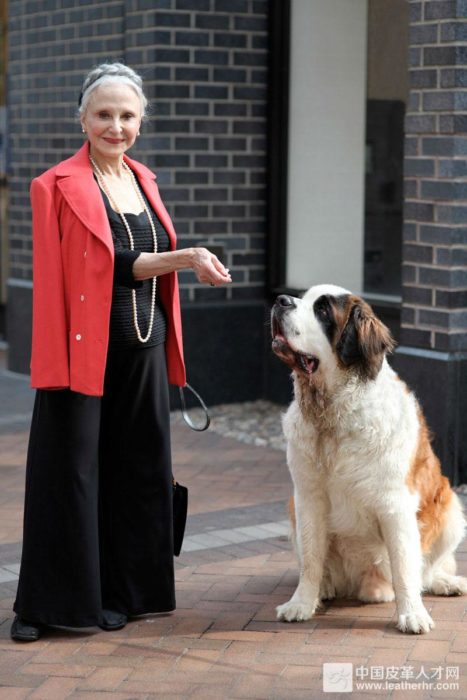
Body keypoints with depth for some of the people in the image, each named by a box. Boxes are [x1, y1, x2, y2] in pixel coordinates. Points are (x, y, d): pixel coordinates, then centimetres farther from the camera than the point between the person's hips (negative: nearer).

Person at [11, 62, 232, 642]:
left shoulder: (143, 180, 14)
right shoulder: (59, 186, -8)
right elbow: (111, 263, -17)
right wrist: (183, 258, -23)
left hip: (142, 350, 7)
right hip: (85, 350, -7)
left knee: (134, 471, 10)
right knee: (68, 473, -4)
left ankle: (119, 593, 22)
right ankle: (43, 604, 6)